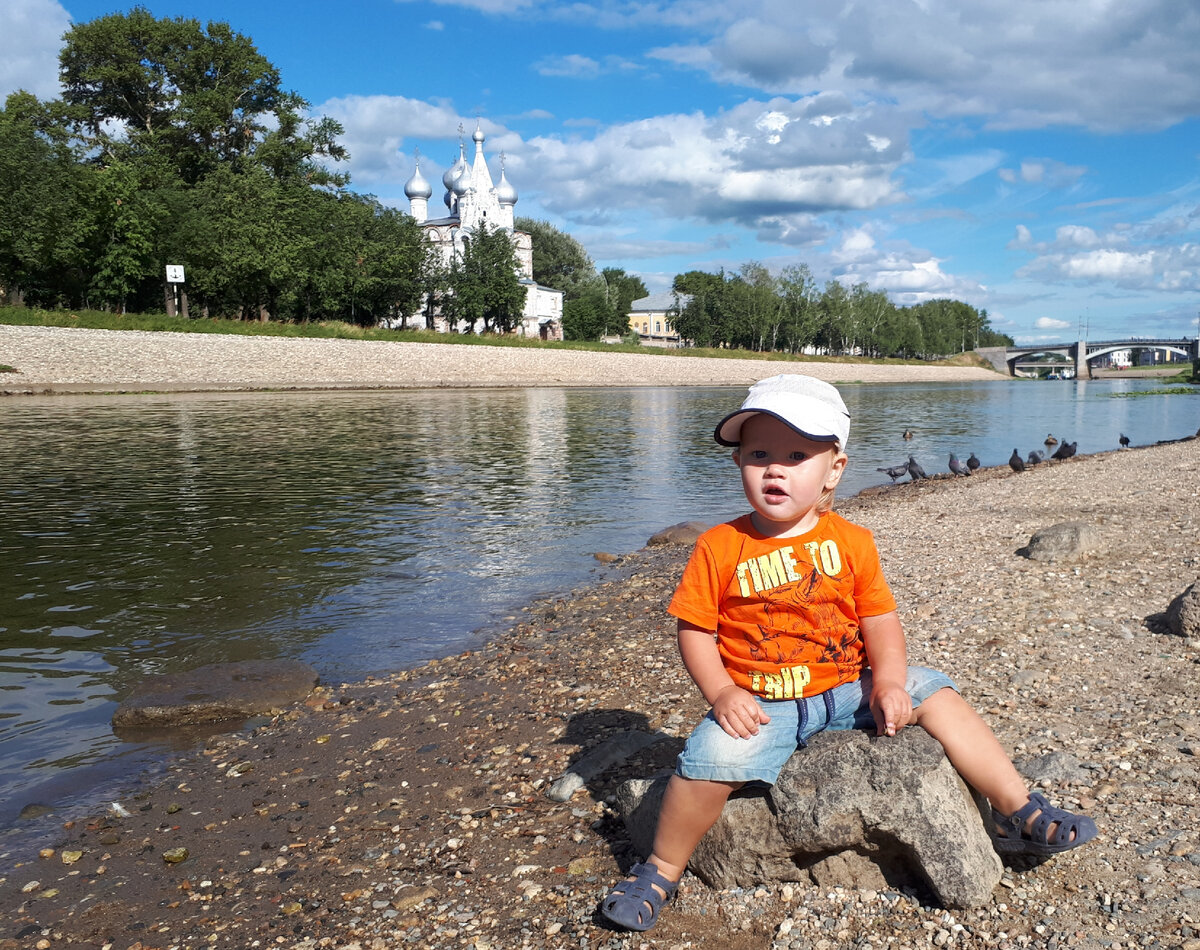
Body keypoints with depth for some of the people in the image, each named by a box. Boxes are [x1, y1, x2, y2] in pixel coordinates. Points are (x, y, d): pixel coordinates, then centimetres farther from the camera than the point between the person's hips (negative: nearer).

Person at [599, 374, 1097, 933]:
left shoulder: (851, 542, 1)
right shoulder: (720, 548, -7)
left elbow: (879, 618, 2)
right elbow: (695, 630, -5)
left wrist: (888, 681, -14)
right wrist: (723, 693, -18)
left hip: (846, 691, 3)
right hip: (760, 703, -3)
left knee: (932, 692, -7)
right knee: (713, 756, -27)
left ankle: (1018, 813, 6)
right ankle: (661, 871, -4)